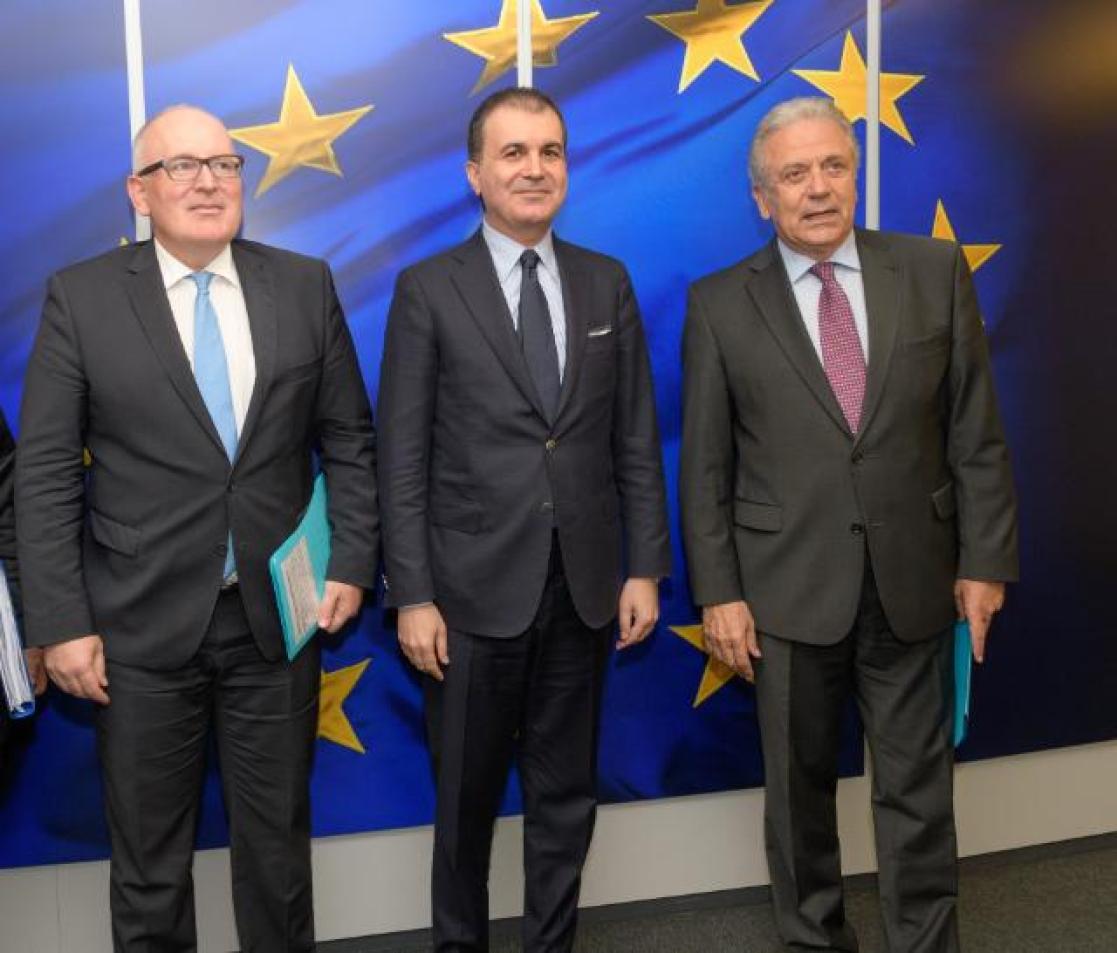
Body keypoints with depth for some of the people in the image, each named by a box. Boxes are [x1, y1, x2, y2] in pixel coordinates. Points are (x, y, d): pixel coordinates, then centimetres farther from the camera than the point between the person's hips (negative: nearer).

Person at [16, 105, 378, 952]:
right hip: (142, 626, -1)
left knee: (278, 846, 15)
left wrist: (352, 563, -2)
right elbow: (46, 474, -4)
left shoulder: (305, 285, 3)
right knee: (148, 862, 14)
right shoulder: (82, 297, -3)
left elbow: (349, 439, 7)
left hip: (277, 618, 2)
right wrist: (61, 623, -8)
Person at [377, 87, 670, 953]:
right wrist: (413, 596, -9)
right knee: (467, 795, 14)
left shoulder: (607, 282, 6)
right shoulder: (428, 289, -4)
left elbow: (637, 442, 6)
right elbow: (403, 460, -6)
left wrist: (644, 567, 2)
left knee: (566, 793, 15)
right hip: (476, 587, -2)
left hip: (584, 585, 3)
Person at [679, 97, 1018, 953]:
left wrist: (985, 560, 0)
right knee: (800, 786, 14)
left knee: (918, 788, 11)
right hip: (788, 587, -1)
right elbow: (705, 467, -2)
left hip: (913, 579, 1)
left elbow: (977, 432, 3)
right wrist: (719, 593, -6)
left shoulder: (936, 272, 1)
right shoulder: (721, 305, -3)